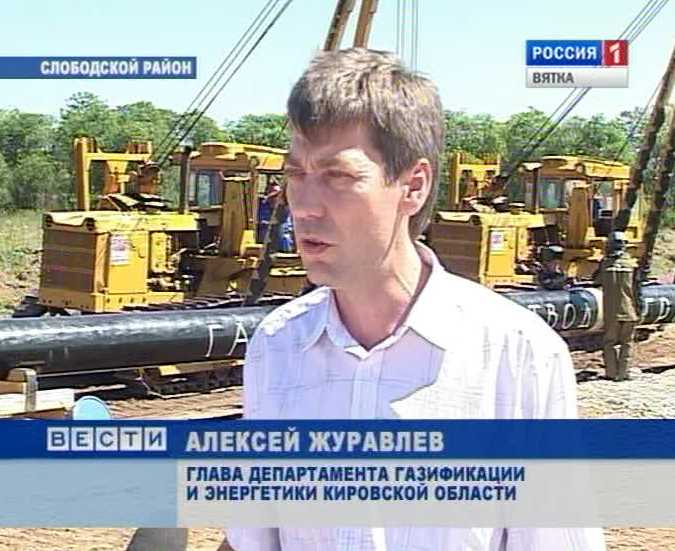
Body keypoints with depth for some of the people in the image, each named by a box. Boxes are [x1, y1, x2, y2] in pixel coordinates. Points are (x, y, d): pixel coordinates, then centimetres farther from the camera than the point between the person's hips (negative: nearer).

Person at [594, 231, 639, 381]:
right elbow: (637, 289, 1)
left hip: (611, 312, 0)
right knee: (626, 342, 10)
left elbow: (597, 280, 13)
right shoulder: (632, 264, -2)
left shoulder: (605, 263, -3)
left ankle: (611, 373, 7)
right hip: (629, 311, 0)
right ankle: (623, 373, 7)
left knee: (610, 342, 10)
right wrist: (639, 307, 10)